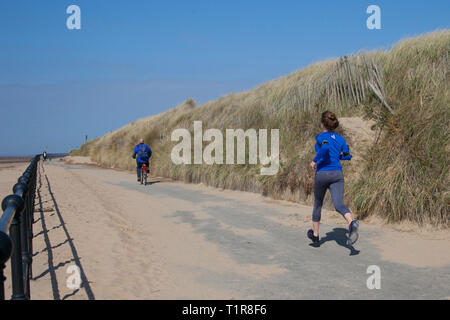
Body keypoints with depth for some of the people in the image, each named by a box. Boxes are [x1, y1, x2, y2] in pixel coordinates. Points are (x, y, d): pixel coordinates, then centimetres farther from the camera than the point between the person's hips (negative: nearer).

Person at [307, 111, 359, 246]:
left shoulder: (321, 136, -3)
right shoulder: (340, 138, 12)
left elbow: (325, 147, -24)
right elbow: (347, 156, 18)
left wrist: (315, 160, -13)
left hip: (322, 174, -3)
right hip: (337, 174, 3)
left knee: (317, 204, 17)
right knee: (339, 205, -13)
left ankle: (315, 235, 32)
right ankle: (352, 223, -45)